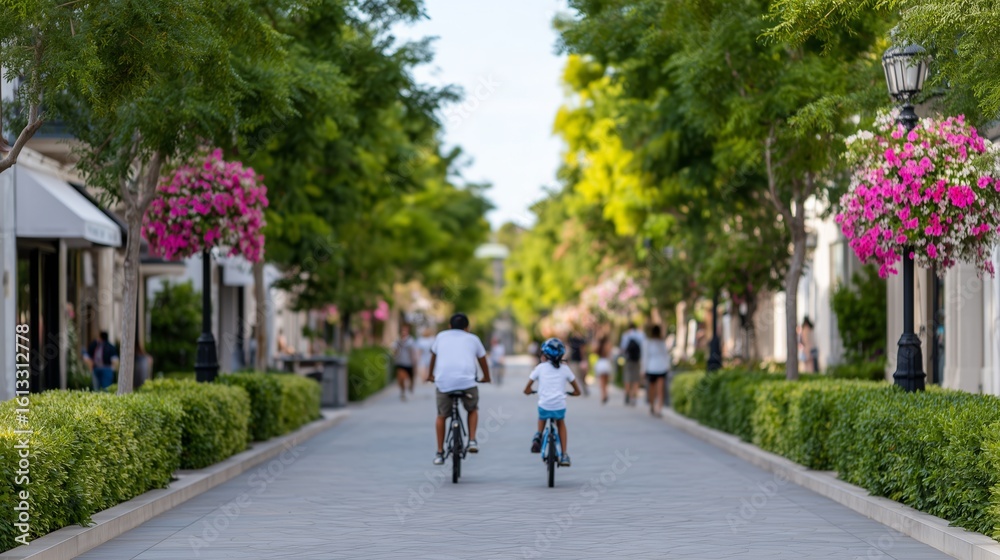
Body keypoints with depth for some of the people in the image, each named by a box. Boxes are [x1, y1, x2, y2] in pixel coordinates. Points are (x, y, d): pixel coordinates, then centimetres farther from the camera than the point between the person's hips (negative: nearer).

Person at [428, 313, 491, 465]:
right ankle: (472, 441, 10)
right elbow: (482, 360, 31)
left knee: (441, 416, 19)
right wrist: (486, 377, 49)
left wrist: (431, 375, 50)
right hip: (467, 382, -1)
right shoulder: (473, 339, 19)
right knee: (473, 409, 26)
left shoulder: (441, 336, 21)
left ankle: (440, 453, 15)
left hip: (443, 382, 1)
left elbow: (433, 357, 34)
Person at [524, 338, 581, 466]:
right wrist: (572, 393, 34)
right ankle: (564, 455, 19)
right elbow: (577, 391, 12)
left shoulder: (540, 368, 5)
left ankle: (538, 435, 6)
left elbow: (527, 390, 4)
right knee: (561, 424, 29)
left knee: (541, 418, 35)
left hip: (544, 406, 0)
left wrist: (529, 391, 27)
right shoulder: (565, 369, 9)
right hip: (560, 406, 1)